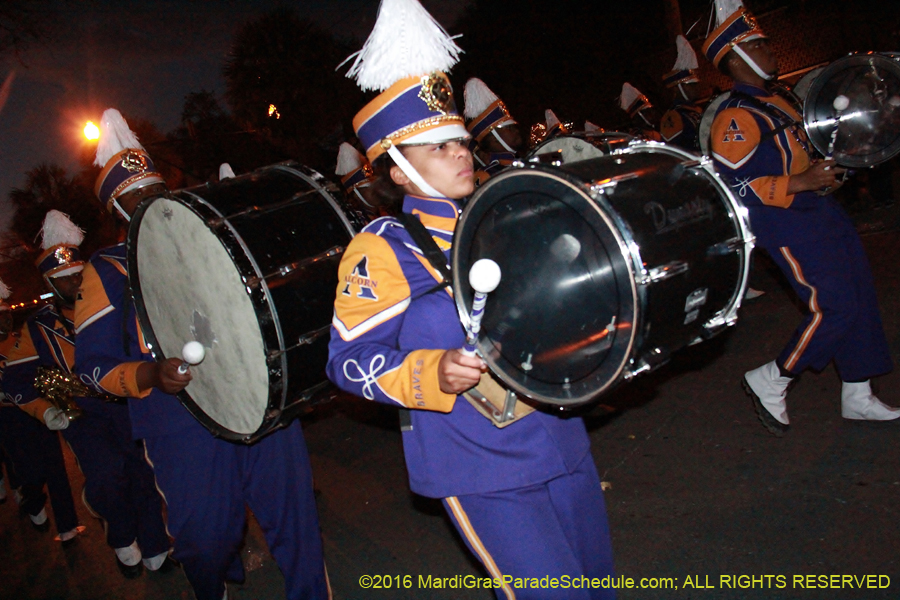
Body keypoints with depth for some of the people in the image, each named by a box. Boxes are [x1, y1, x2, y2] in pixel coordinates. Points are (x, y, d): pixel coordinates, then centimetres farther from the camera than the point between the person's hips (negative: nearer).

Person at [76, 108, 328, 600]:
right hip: (183, 426, -2)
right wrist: (151, 374, -19)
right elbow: (93, 366, 1)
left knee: (294, 511, 3)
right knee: (207, 537, 5)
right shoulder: (107, 271, 7)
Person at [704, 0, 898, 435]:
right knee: (834, 308, -12)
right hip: (784, 223, -10)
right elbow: (734, 185, -23)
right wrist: (801, 183, -24)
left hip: (817, 208, 10)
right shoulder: (735, 117, -16)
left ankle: (857, 398, 23)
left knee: (859, 297, 10)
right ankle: (770, 383, 7)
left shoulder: (771, 101, 17)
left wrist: (828, 170, 14)